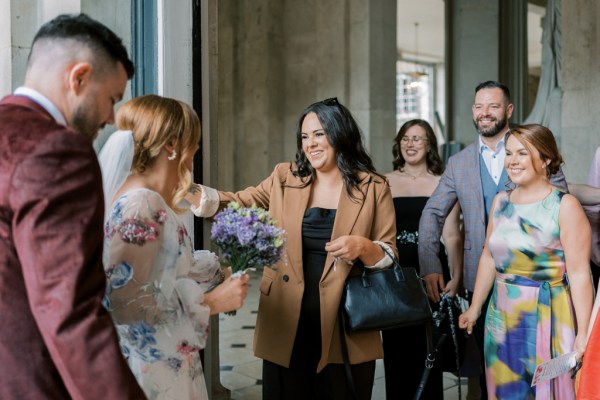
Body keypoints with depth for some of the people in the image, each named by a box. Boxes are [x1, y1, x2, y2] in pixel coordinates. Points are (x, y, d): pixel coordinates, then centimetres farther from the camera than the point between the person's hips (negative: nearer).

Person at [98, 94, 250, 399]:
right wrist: (210, 302, -19)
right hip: (153, 367, -9)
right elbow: (125, 303, -25)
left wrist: (219, 263, 12)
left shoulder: (150, 201, 7)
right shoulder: (140, 205, -21)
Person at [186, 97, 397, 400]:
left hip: (344, 329, -2)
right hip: (287, 326, 2)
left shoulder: (373, 188, 0)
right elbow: (239, 205, 4)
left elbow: (390, 256, 1)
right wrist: (189, 192, -11)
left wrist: (363, 247, -20)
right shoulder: (285, 178, 8)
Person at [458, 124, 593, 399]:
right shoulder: (501, 201, 7)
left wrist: (583, 333, -17)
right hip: (503, 318, 5)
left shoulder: (565, 206, -11)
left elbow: (579, 274, -14)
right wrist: (475, 308, 16)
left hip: (547, 318, -5)